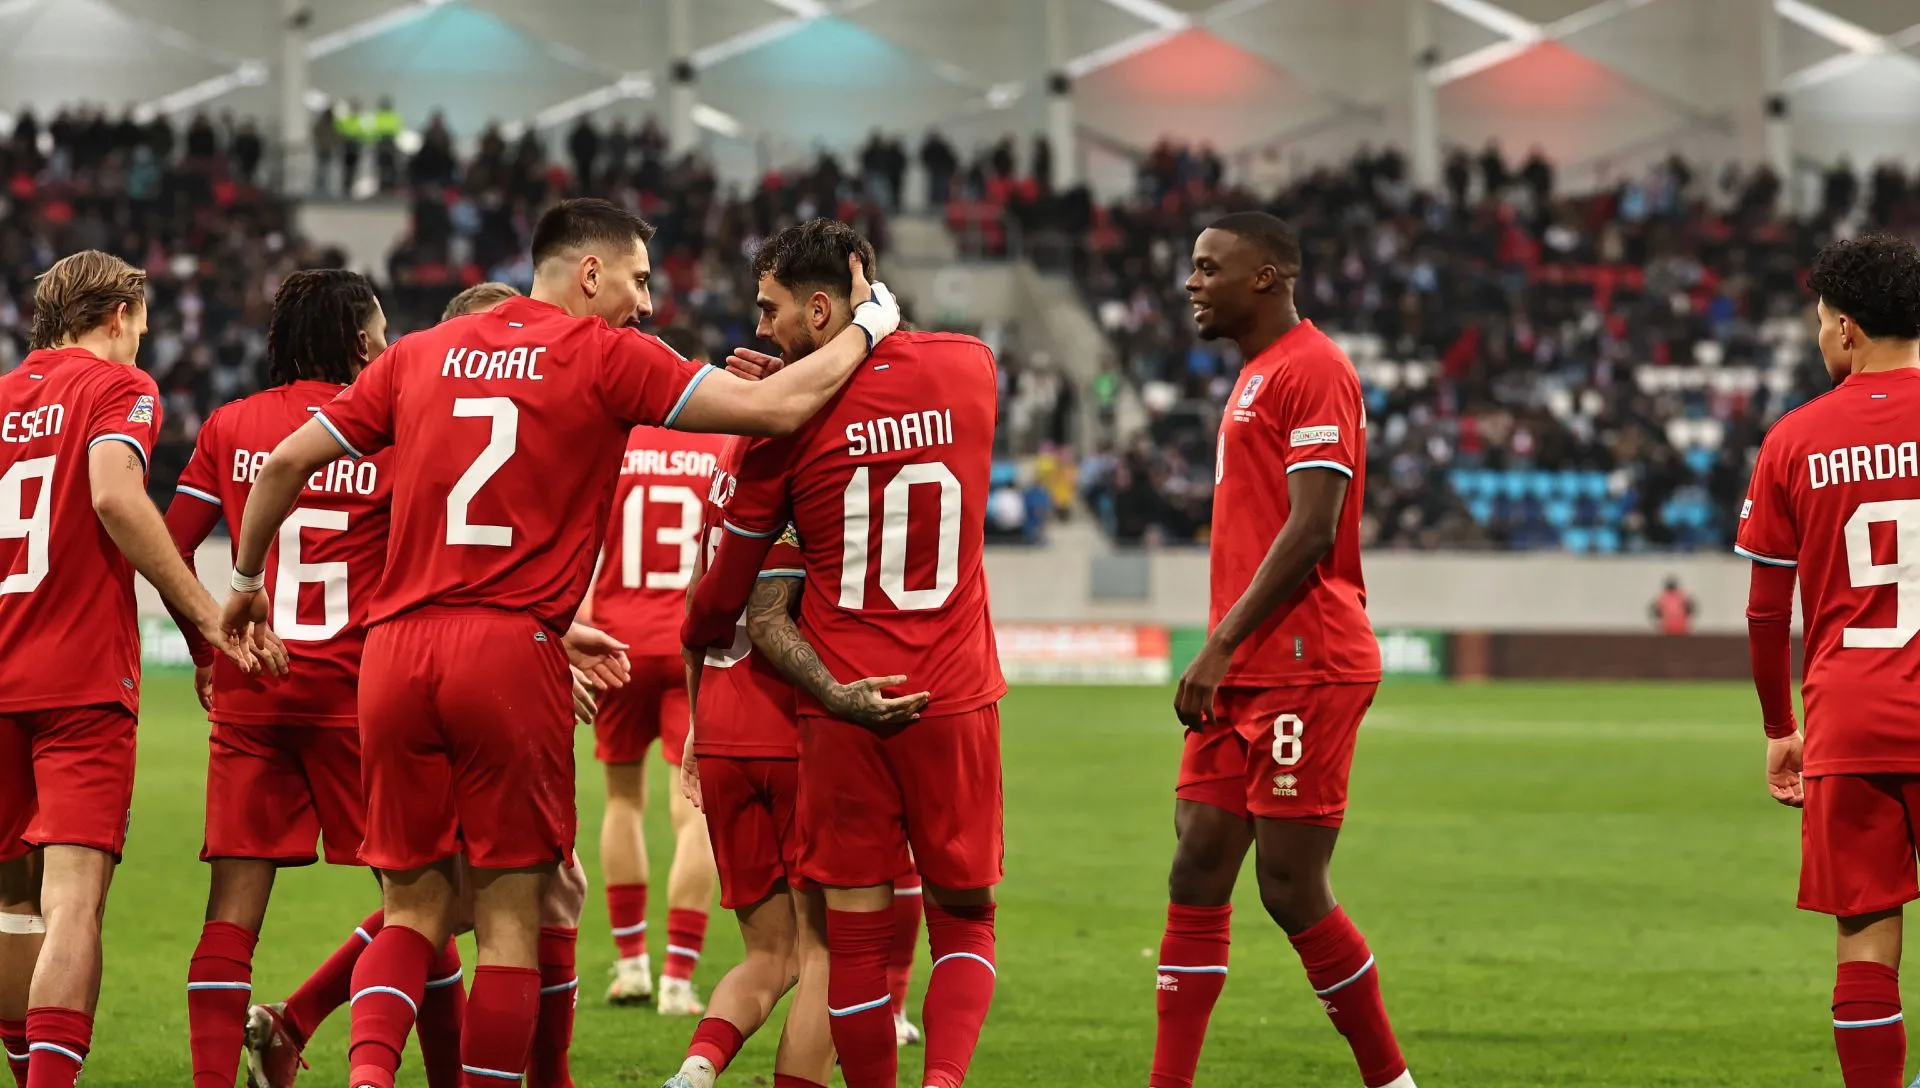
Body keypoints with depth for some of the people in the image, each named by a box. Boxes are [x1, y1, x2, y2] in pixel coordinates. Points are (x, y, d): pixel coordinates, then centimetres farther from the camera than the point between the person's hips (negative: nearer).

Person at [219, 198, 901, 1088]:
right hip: (513, 652, -4)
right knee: (510, 919, 3)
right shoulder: (606, 356, 0)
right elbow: (774, 408, -5)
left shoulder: (421, 354, 14)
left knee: (414, 910, 10)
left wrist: (246, 580, 30)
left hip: (397, 649, 4)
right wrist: (866, 328, 12)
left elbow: (287, 462, 15)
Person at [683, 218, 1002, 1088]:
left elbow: (727, 588, 1)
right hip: (957, 698, 2)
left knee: (857, 933, 5)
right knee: (965, 917, 10)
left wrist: (695, 639, 21)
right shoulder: (970, 368, 0)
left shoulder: (790, 413, -7)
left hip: (843, 709, -2)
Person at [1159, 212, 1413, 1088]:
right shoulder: (1255, 377, 20)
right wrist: (1223, 655, 18)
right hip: (1245, 676, 10)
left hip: (1305, 670, -10)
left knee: (1292, 892, -6)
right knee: (1196, 876, 4)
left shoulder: (1312, 371, -11)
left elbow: (1311, 531, -18)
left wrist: (1223, 643, -18)